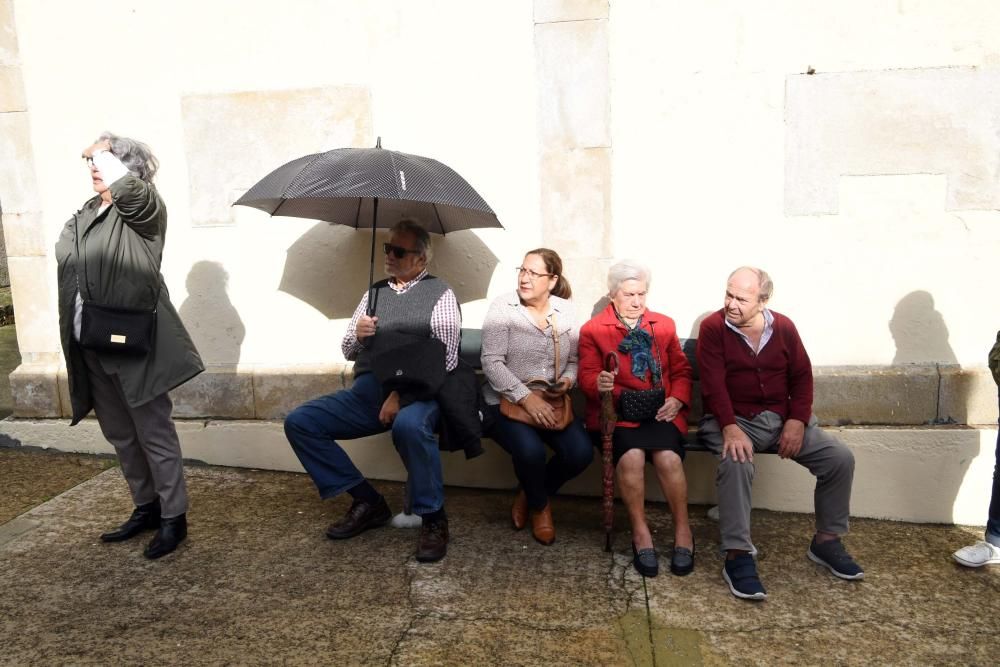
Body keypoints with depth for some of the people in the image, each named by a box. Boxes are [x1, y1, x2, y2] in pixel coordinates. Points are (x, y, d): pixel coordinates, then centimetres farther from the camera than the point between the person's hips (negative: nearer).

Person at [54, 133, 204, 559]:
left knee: (155, 435, 0)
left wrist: (101, 151, -11)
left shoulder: (143, 209, -7)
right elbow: (63, 254, 13)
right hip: (91, 348, 8)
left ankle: (174, 518, 13)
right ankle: (145, 508, 33)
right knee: (120, 436, 17)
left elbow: (126, 186, -28)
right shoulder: (85, 214, 15)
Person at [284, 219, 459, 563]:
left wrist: (402, 394, -18)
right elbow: (349, 351, 21)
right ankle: (367, 501, -1)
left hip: (418, 393, -6)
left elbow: (446, 360, -7)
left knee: (409, 425, -39)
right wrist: (357, 334, -3)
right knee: (299, 422, -10)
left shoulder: (440, 293, 2)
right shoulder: (375, 292, 19)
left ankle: (432, 518, -17)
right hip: (366, 390, 6)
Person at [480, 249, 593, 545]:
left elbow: (574, 360, 13)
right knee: (530, 451, -31)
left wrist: (568, 379, -11)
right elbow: (492, 363, -15)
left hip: (551, 403, 4)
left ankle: (529, 496, 12)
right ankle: (540, 506, 6)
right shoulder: (502, 308, -7)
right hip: (507, 401, -4)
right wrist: (526, 398, -25)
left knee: (581, 453, -20)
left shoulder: (565, 310, 5)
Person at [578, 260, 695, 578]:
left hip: (661, 411, 2)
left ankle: (683, 530, -5)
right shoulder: (592, 330, 9)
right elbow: (587, 376, 0)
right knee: (632, 456, -32)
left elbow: (681, 370, 16)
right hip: (616, 411, -2)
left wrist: (677, 400, -3)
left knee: (668, 457, -27)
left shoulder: (664, 324, 18)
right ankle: (640, 531, -12)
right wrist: (600, 384, -25)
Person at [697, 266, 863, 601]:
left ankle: (826, 541, 9)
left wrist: (797, 421, -9)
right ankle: (738, 557, -28)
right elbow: (713, 384, -15)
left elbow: (802, 377, 6)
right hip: (733, 419, -4)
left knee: (840, 458, -10)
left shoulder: (783, 327, 6)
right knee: (736, 461, -36)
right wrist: (730, 428, -28)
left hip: (782, 418, 5)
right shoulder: (713, 327, -7)